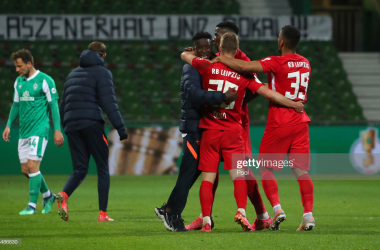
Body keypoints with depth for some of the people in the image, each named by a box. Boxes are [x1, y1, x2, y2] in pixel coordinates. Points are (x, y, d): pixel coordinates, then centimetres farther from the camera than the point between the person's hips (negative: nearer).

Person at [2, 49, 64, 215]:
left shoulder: (45, 80, -8)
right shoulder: (19, 82, 12)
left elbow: (53, 105, -7)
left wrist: (57, 130, -11)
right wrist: (8, 125, 13)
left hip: (39, 130, -7)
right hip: (23, 132, 7)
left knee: (32, 165, -14)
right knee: (25, 170, 7)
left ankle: (32, 205, -9)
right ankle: (48, 195, 27)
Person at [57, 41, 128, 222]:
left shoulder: (73, 74, 22)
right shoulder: (102, 73, 2)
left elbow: (63, 105, 20)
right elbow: (109, 103, -10)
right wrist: (120, 127, -11)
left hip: (72, 126, 5)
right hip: (92, 124, -5)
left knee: (79, 170, 7)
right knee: (103, 169, 3)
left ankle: (64, 195, -23)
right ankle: (102, 213, -2)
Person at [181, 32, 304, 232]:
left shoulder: (208, 67, -4)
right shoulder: (243, 74, -4)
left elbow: (184, 55, 13)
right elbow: (269, 94, -3)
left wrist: (206, 57, 32)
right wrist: (294, 104, 8)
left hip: (210, 132, 0)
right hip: (233, 133, 0)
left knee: (208, 178, 2)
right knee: (238, 175, 2)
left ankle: (206, 220, -3)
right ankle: (241, 212, -17)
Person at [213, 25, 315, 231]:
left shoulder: (276, 63, -11)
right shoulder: (305, 63, 9)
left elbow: (244, 67, -20)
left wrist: (220, 59, -10)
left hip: (279, 123, -5)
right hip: (300, 121, 5)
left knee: (265, 168, 6)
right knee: (301, 171, 3)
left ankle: (277, 208, -9)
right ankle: (308, 215, -6)